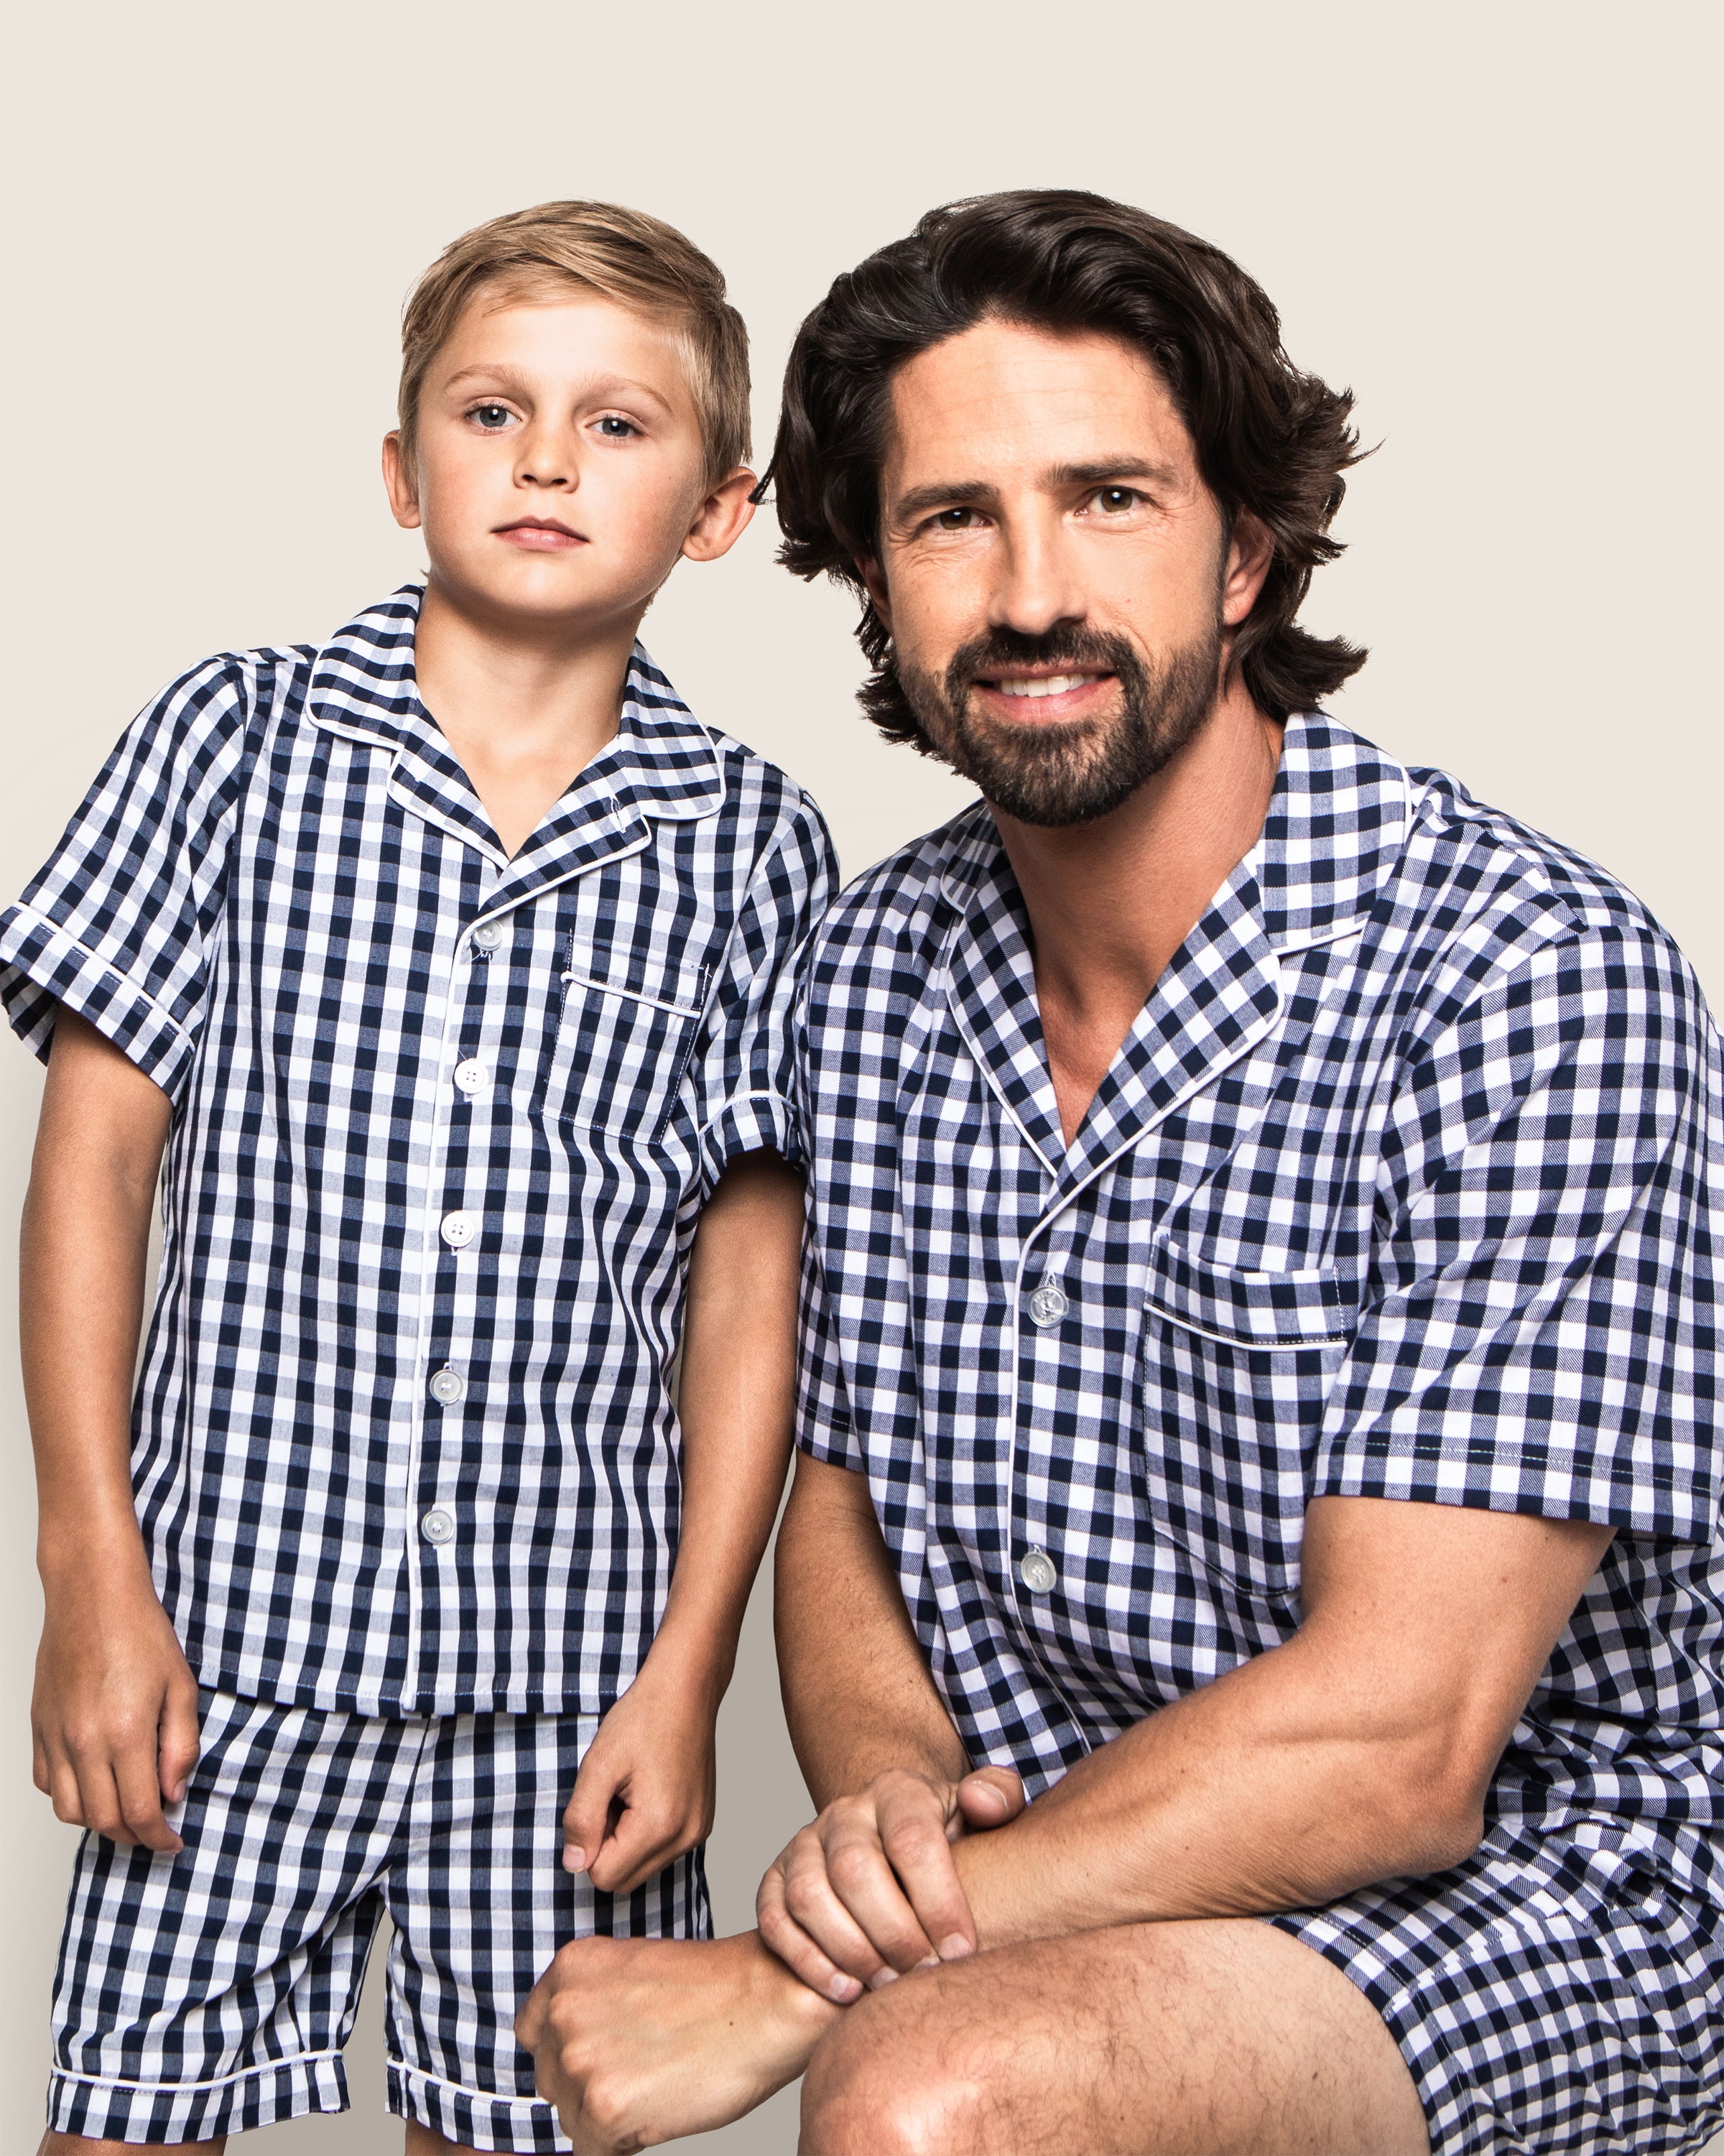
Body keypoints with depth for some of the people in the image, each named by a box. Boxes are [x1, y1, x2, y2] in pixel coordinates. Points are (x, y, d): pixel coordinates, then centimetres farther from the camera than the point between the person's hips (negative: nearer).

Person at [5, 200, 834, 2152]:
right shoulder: (237, 741, -1)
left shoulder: (747, 841, 1)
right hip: (235, 1629, 0)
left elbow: (749, 1280, 2)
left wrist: (688, 1668, -1)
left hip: (575, 1670, 1)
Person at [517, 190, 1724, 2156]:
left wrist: (781, 1991, -21)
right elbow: (848, 1497, 9)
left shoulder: (1525, 975, -20)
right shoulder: (873, 967, 1)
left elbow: (1389, 1744, -23)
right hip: (1063, 1889, 6)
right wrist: (881, 1796, -12)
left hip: (1526, 1901, -5)